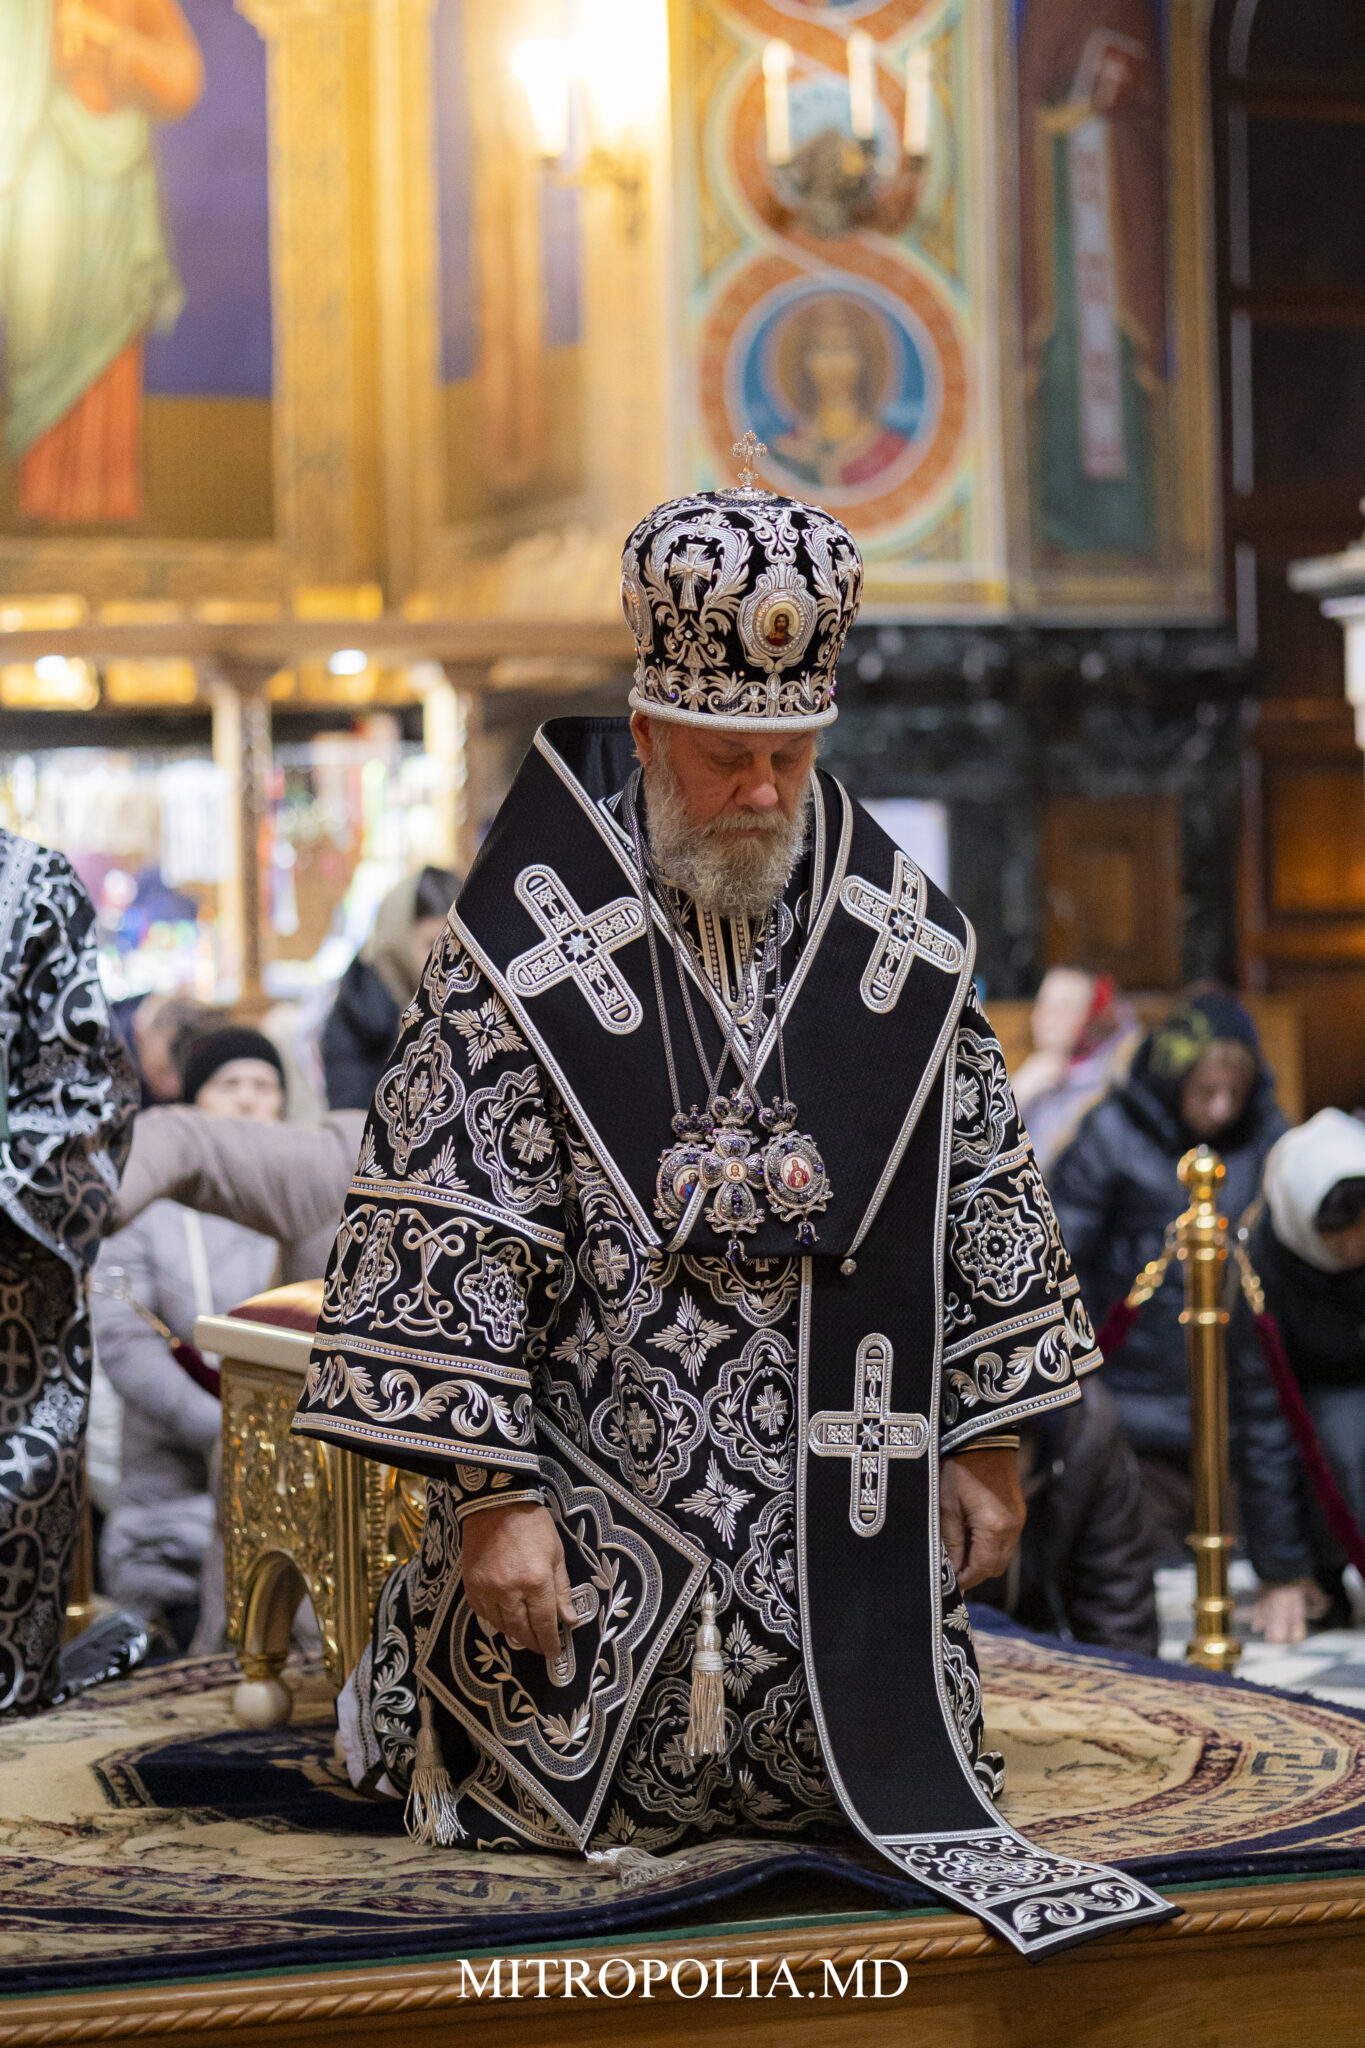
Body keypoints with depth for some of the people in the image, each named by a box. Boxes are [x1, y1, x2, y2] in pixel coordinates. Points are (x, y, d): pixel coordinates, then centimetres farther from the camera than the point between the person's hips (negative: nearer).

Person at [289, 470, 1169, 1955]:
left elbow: (981, 1189, 9)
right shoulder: (528, 952, -11)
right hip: (607, 1487, -4)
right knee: (572, 1796, -2)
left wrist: (983, 1438, 7)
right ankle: (411, 1678, 30)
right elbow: (450, 1228, -12)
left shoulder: (899, 937, 2)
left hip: (843, 1490, 4)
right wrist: (490, 1491, -15)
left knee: (874, 1775, 7)